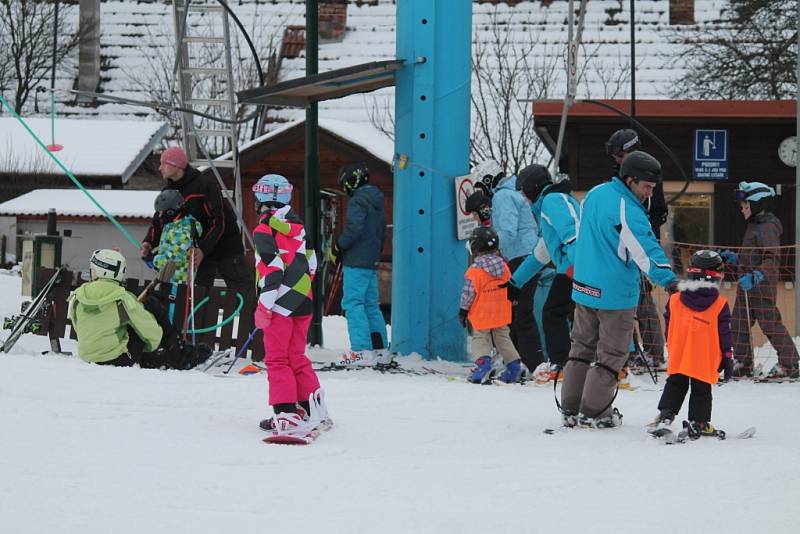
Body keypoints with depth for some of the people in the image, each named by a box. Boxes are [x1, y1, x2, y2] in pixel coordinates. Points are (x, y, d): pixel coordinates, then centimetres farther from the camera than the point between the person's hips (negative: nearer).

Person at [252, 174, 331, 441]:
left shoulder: (265, 230, -11)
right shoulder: (297, 226, 13)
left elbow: (272, 270, -18)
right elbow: (310, 263, 17)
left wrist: (264, 306, -17)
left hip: (281, 303, -7)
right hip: (303, 300, 7)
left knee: (277, 360, -4)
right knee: (297, 358, 17)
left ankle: (287, 414, -13)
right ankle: (315, 411, 17)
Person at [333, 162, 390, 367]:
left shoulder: (357, 201, -12)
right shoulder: (377, 202, 17)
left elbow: (354, 228, -23)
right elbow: (382, 232, 23)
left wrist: (339, 247, -9)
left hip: (356, 262, -9)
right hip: (372, 262, 9)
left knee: (353, 304, -9)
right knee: (371, 305, 14)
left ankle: (362, 351, -17)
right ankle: (381, 350, 15)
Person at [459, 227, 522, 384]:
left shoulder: (474, 270, -17)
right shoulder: (503, 266, 0)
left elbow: (468, 293, -14)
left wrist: (463, 310, -3)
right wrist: (510, 304, 24)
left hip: (482, 314, -5)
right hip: (501, 313, 5)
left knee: (480, 338, 5)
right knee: (502, 338, 17)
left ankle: (483, 361, -18)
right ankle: (514, 364, 9)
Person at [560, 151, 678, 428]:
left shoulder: (594, 194, 5)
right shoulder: (628, 211, -22)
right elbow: (647, 250, -31)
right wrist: (669, 280, -37)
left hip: (584, 288, 8)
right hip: (615, 293, -8)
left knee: (583, 345, 17)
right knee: (612, 352, 6)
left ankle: (570, 408, 19)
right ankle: (594, 411, 7)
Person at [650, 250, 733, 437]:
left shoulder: (675, 300, 1)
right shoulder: (720, 305, -7)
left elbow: (668, 330, 10)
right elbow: (724, 334, -4)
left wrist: (671, 348, 24)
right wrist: (728, 358, 5)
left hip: (678, 357, 2)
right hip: (706, 361, -2)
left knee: (675, 385, 16)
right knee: (701, 391, 9)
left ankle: (665, 415, 4)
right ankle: (698, 423, 11)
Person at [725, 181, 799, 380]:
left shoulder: (767, 227, -14)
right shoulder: (754, 226, 17)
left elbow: (772, 259, -24)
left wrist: (756, 276, -34)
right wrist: (735, 259, 24)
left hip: (762, 287, -10)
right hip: (747, 287, 10)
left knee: (770, 324, -7)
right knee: (739, 324, 10)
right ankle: (743, 363, 19)